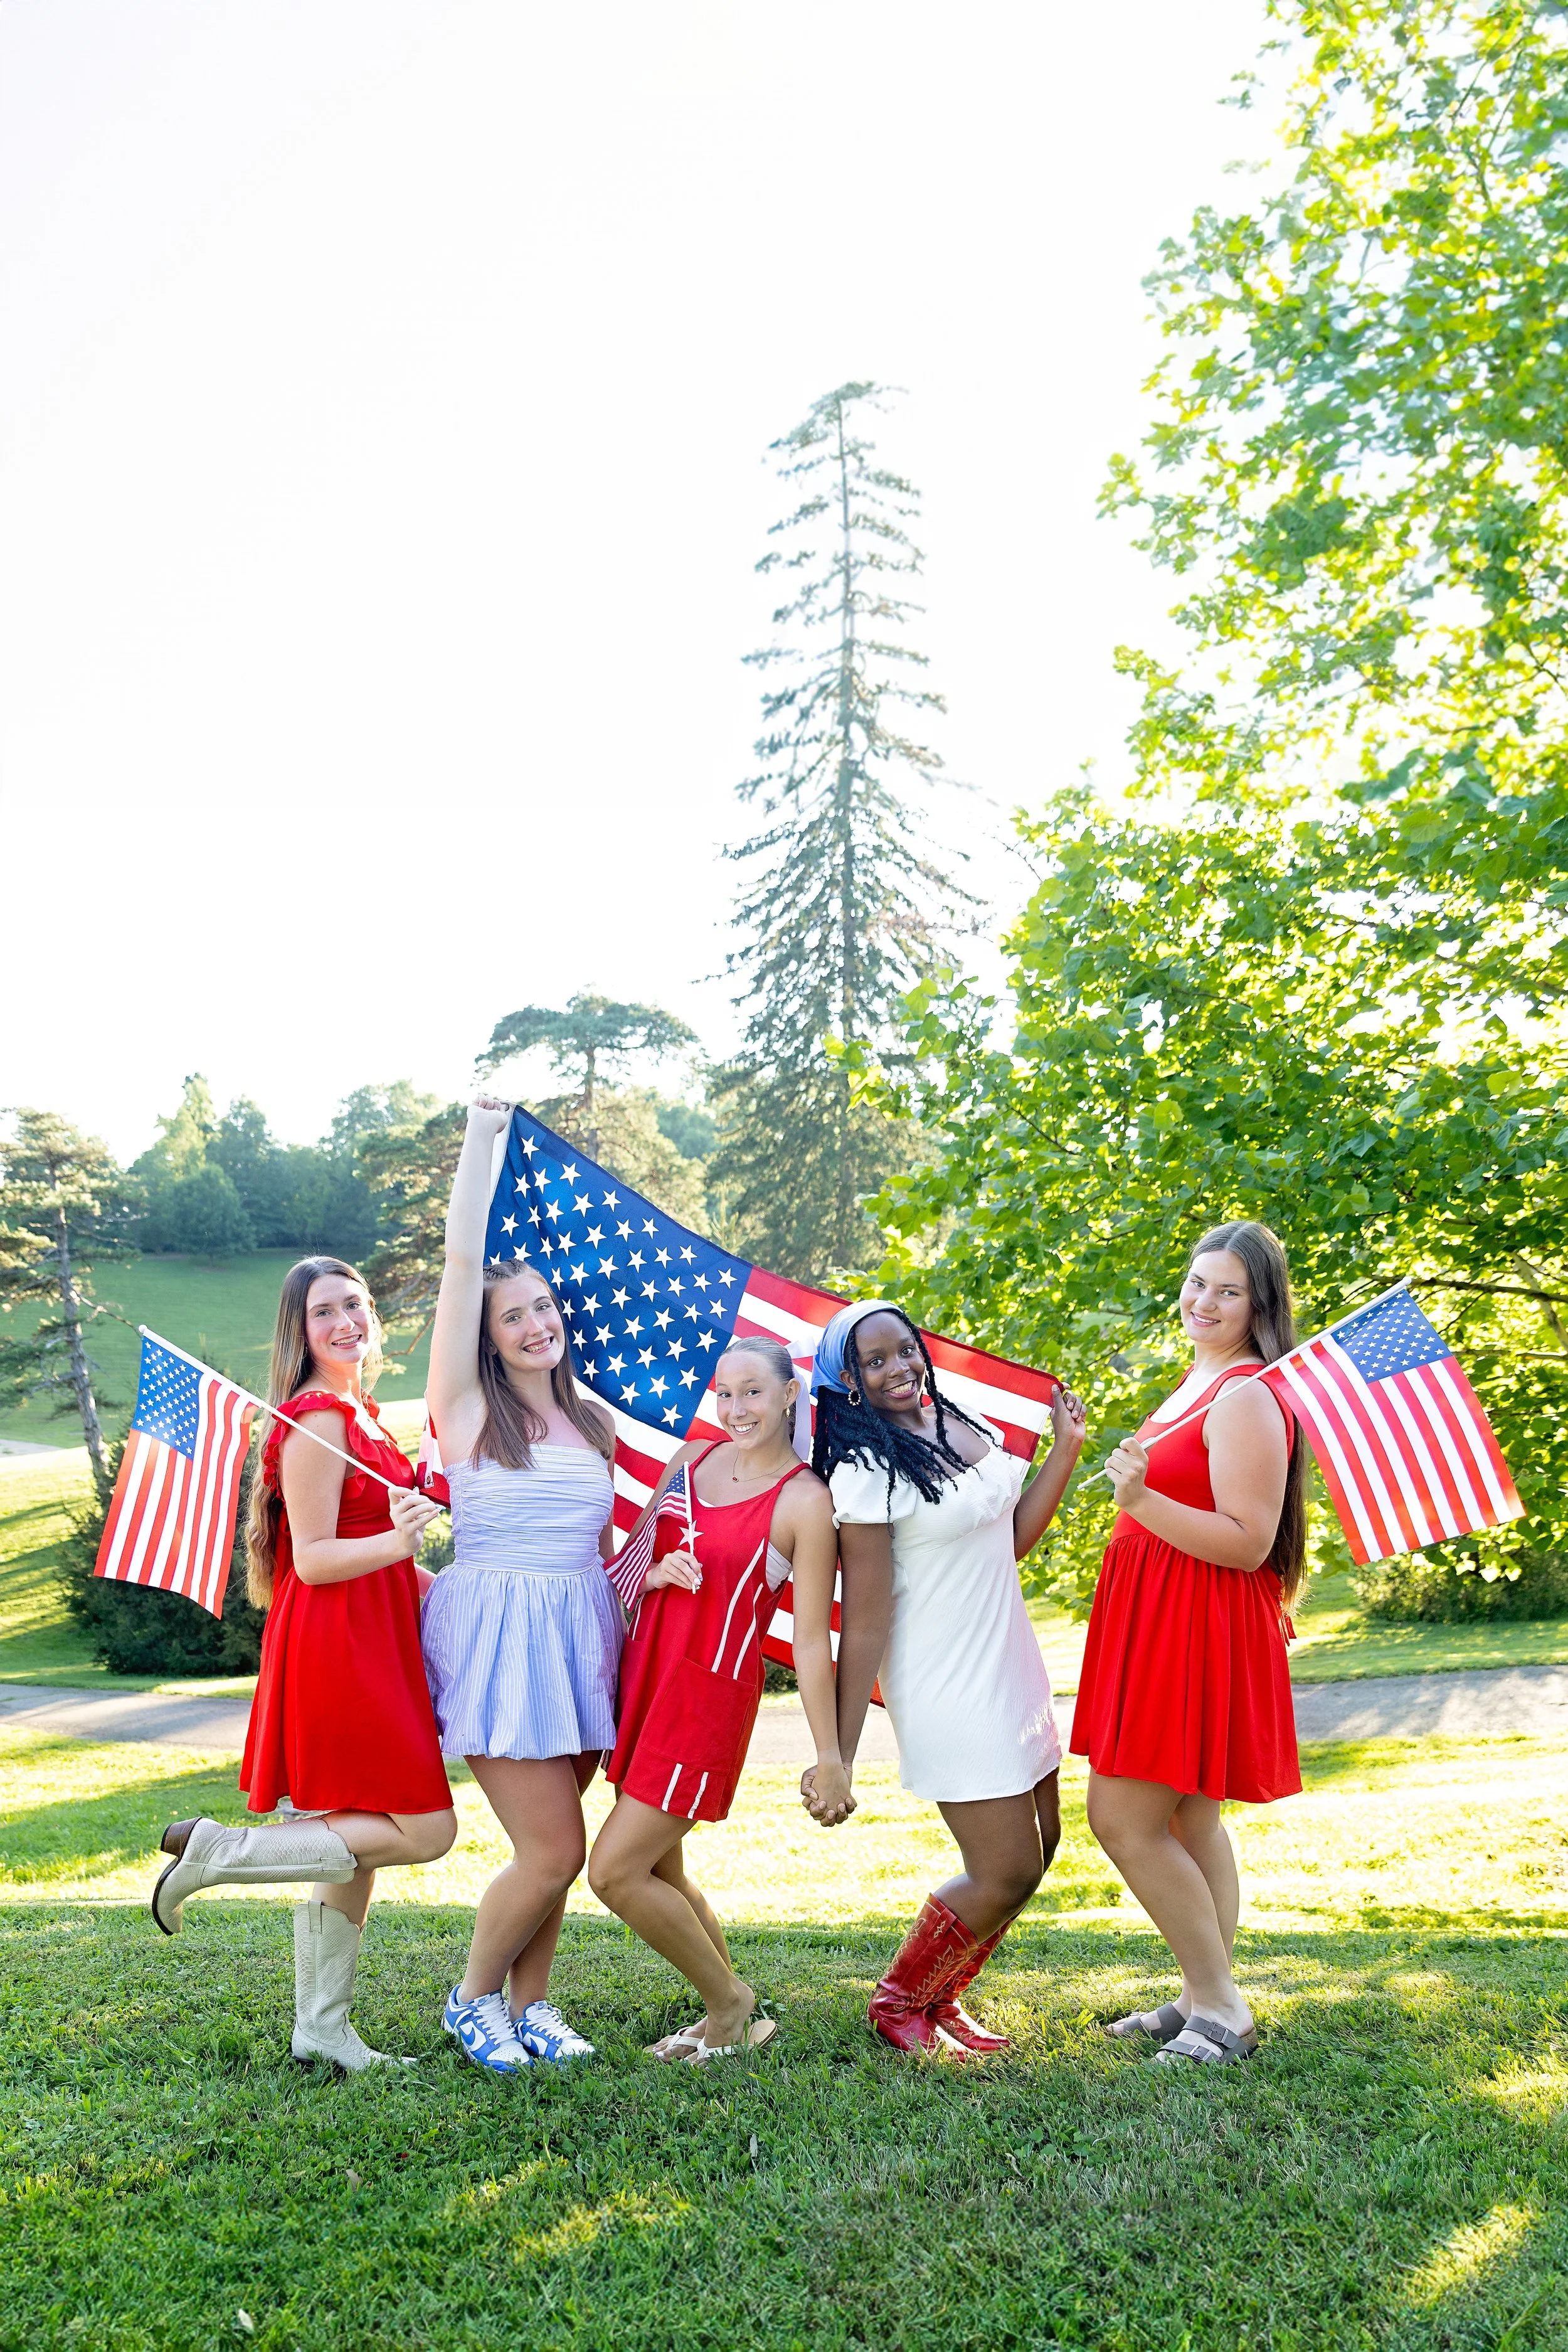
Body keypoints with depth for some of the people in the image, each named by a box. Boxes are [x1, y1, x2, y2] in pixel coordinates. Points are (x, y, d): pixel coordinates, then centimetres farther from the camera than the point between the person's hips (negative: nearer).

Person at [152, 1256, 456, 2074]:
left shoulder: (359, 1415, 15)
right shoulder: (316, 1421, -15)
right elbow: (312, 1558, -18)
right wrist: (395, 1541, -32)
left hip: (373, 1640, 10)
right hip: (337, 1646, -10)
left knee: (359, 1836, 13)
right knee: (425, 1830, -8)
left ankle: (322, 2027, 23)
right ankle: (215, 1853, -2)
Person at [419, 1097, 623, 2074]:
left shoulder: (596, 1422, 13)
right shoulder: (469, 1407, -4)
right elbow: (462, 1260, -10)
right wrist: (482, 1135, -8)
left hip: (580, 1630, 5)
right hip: (497, 1633, -5)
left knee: (555, 1847, 9)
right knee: (555, 1849, -6)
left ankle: (530, 2003, 28)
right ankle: (474, 1998, 18)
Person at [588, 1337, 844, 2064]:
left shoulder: (805, 1502, -10)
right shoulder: (691, 1459, 8)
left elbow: (812, 1639, -10)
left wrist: (829, 1758, -10)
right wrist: (653, 1572, -8)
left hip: (711, 1693, -7)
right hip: (643, 1673, 7)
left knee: (615, 1872, -6)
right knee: (658, 1869, 12)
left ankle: (729, 2004, 15)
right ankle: (731, 2019, 31)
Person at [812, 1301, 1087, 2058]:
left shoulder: (965, 1425, 6)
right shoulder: (866, 1474, -17)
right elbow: (866, 1624, -18)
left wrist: (1066, 1448, 6)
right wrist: (837, 1756, -17)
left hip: (1011, 1671, 8)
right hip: (949, 1693, -8)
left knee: (1038, 1848, 14)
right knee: (1008, 1872, -4)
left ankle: (940, 1997, 31)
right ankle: (899, 2003, 19)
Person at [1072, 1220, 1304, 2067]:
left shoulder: (1246, 1398, -17)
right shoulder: (1198, 1383, 15)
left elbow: (1248, 1543, -23)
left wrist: (1142, 1498, -29)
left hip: (1198, 1632, -10)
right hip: (1157, 1621, 10)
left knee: (1124, 1819, -7)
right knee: (1190, 1822, 14)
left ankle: (1220, 2008, 3)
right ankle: (1204, 2000, 24)